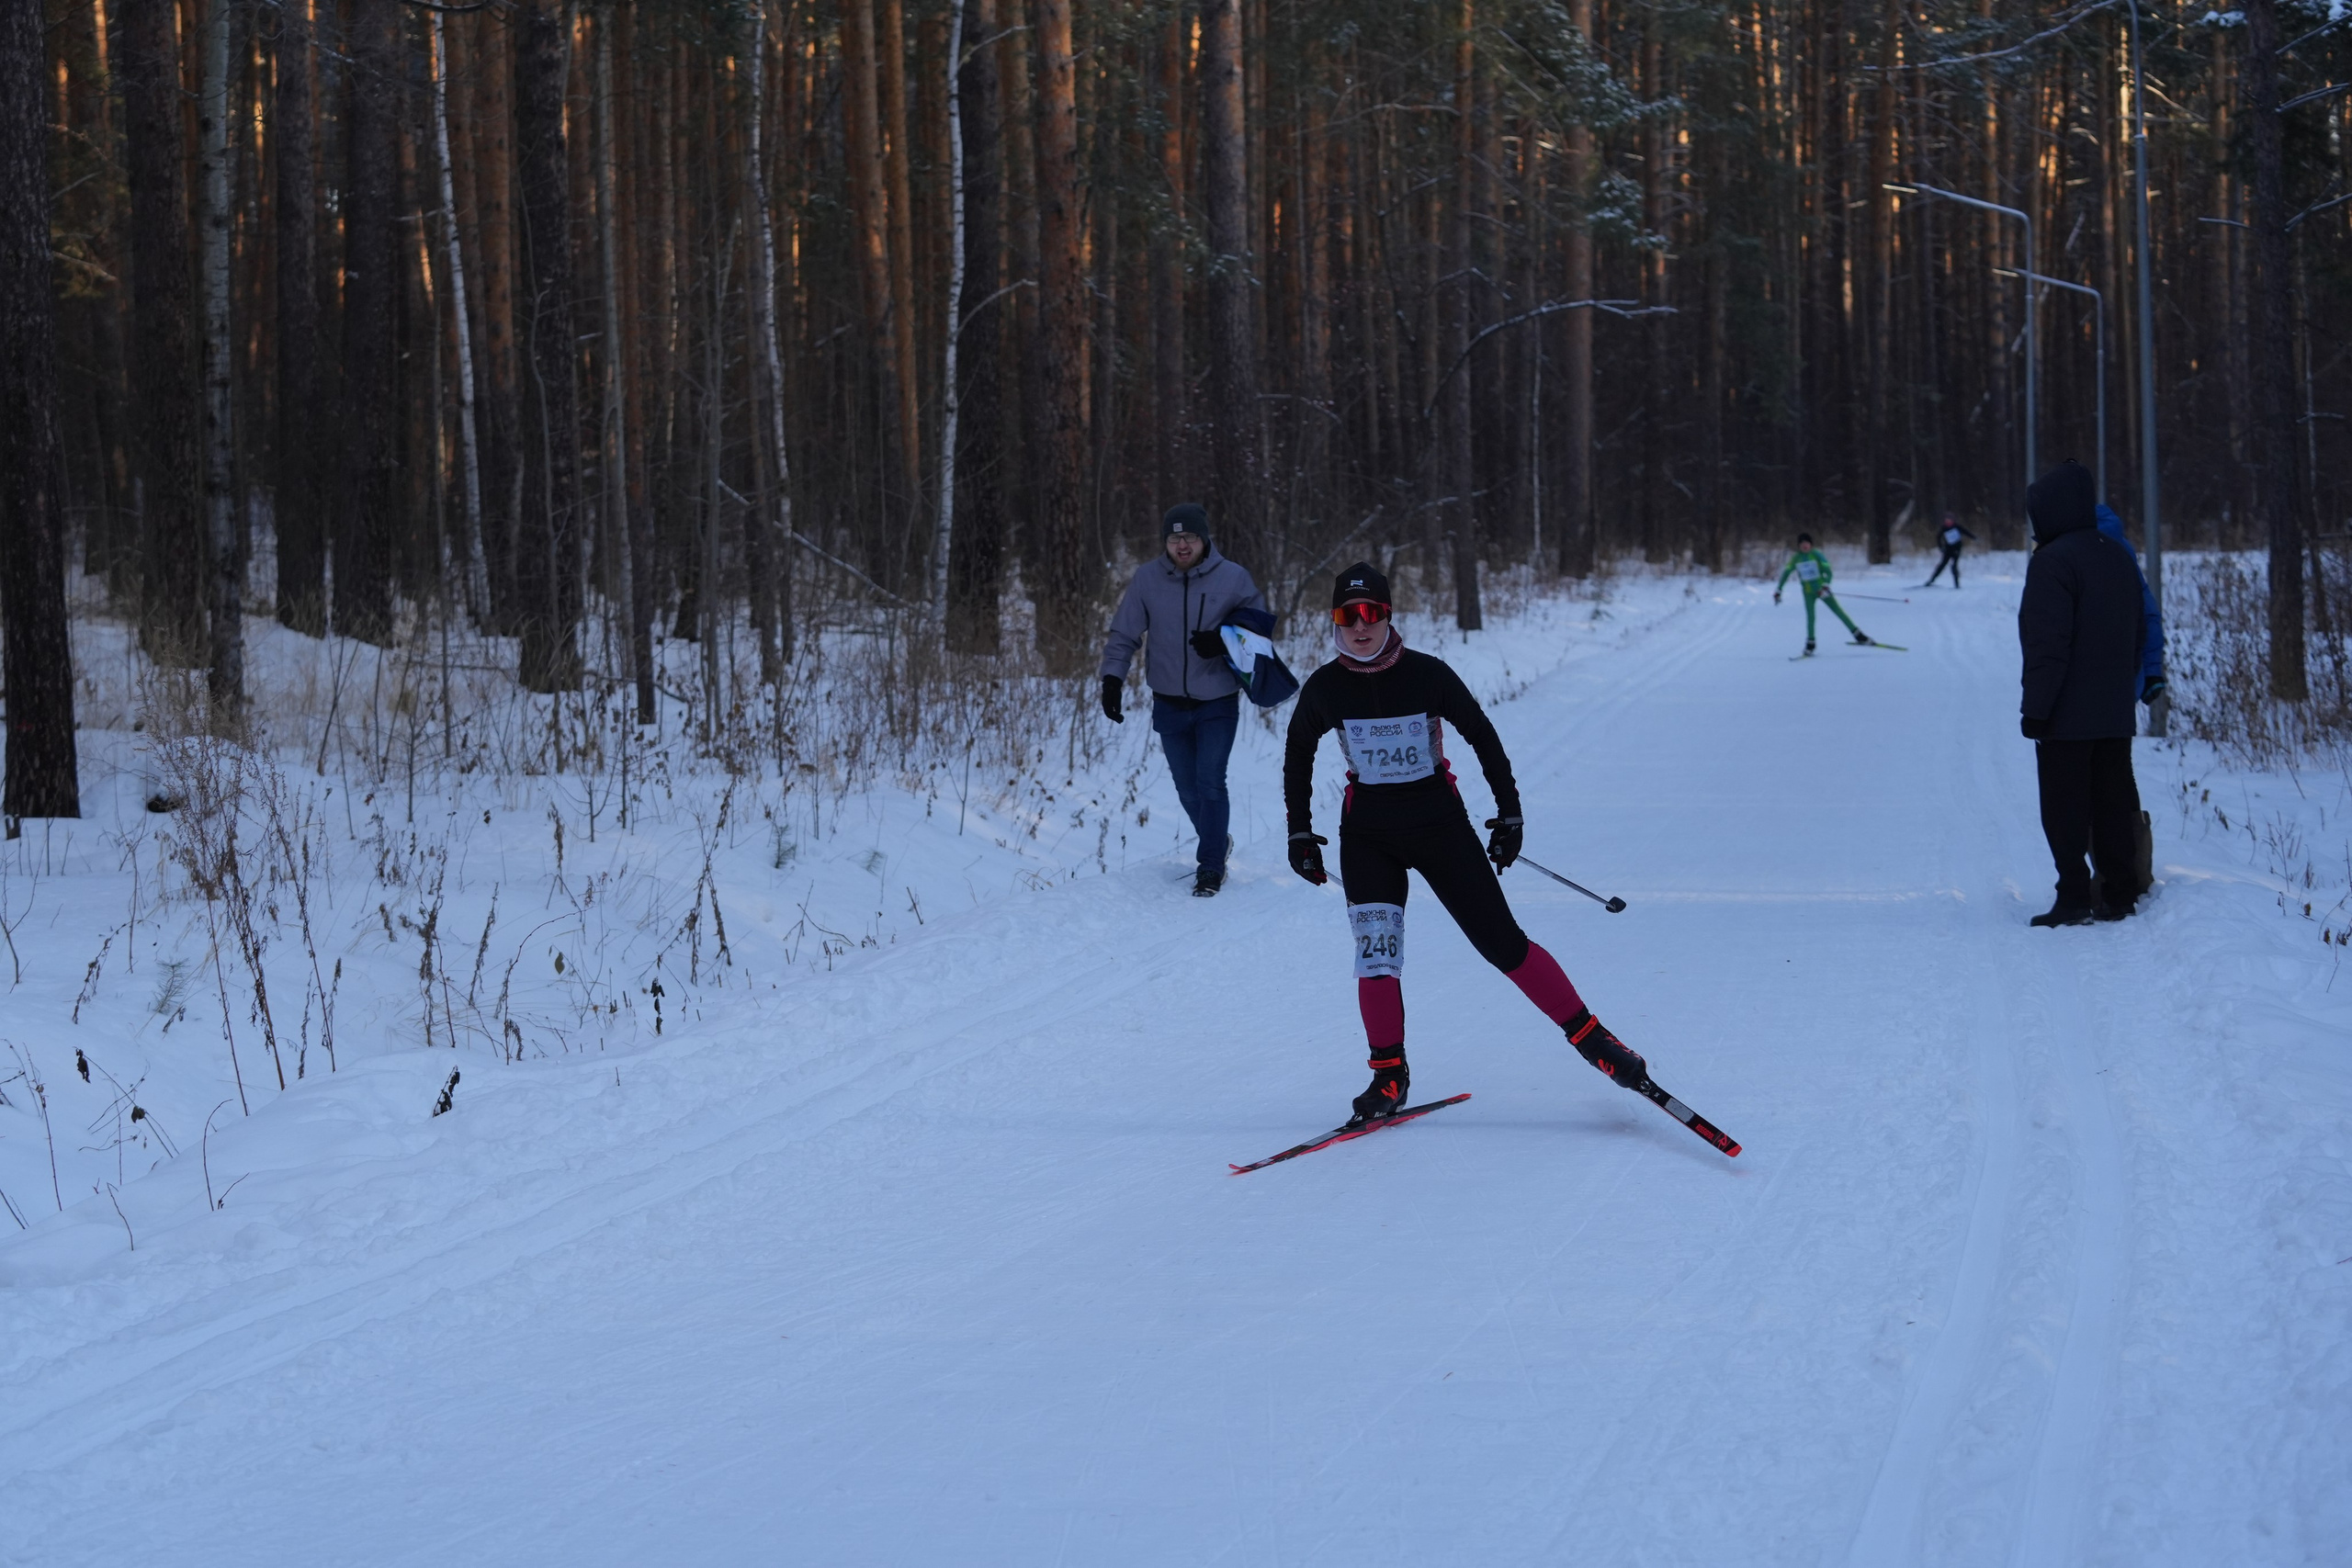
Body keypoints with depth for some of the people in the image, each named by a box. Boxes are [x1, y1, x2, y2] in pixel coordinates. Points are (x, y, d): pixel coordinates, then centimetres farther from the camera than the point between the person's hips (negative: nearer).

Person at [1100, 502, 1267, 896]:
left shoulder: (1232, 578, -9)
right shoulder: (1147, 579, -5)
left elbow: (1259, 624, 2)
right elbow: (1123, 635, 0)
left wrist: (1224, 642, -17)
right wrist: (1112, 679, -14)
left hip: (1218, 704, -2)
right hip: (1170, 705, 2)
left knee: (1210, 783, -11)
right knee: (1188, 790, 11)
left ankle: (1210, 868, 0)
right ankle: (1216, 845, 36)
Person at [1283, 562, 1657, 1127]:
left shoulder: (1428, 675, -12)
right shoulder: (1324, 688, -6)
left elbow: (1483, 737, 1)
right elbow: (1298, 753, 12)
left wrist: (1509, 812, 4)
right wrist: (1300, 831, 11)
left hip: (1440, 824, -1)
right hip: (1367, 833, 1)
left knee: (1503, 943, -3)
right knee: (1376, 948, -15)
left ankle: (1591, 1037, 8)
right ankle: (1389, 1075, -4)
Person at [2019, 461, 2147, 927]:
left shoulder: (2052, 562, -16)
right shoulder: (2117, 556, 11)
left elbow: (2047, 645, -20)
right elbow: (2139, 633, 18)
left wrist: (2035, 707, -16)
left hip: (2068, 715, -8)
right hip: (2116, 713, 8)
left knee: (2065, 809, -2)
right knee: (2113, 802, 11)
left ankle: (2074, 898, -4)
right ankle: (2120, 895, 12)